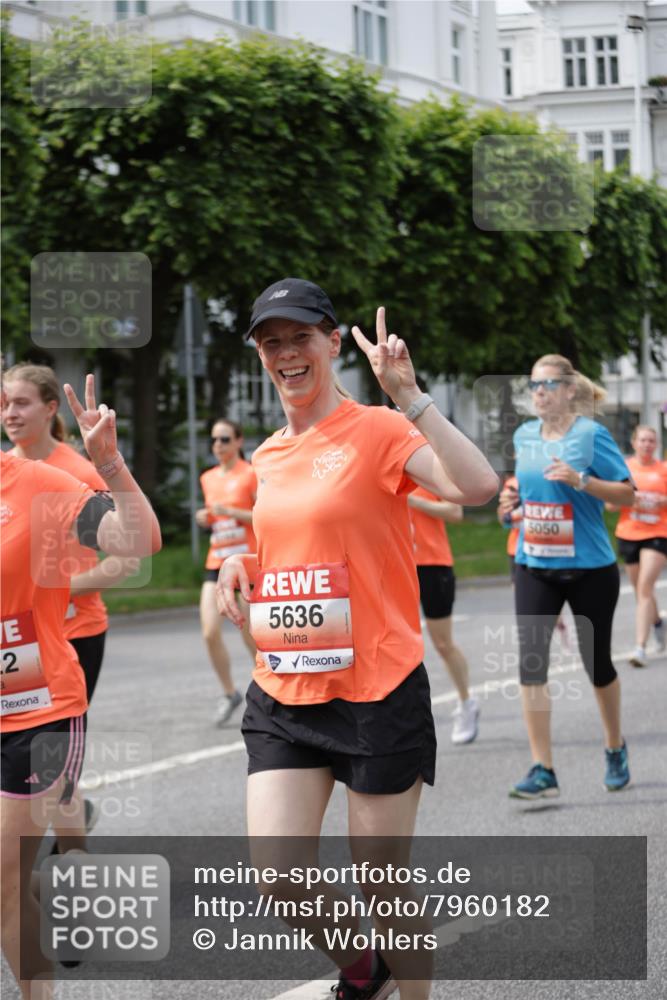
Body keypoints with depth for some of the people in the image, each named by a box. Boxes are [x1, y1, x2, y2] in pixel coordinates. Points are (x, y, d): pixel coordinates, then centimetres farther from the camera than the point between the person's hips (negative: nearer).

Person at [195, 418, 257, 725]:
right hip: (216, 563, 5)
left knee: (251, 636, 1)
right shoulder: (208, 478, 13)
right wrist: (206, 518, 4)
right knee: (210, 632, -9)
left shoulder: (251, 475, -5)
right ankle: (229, 693, 9)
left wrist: (231, 512, -19)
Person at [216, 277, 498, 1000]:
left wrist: (407, 396, -28)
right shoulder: (268, 456, 11)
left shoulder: (376, 430, -8)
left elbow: (476, 486, -26)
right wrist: (240, 563, 6)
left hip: (376, 694, -5)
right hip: (281, 697, 5)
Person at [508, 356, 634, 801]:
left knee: (597, 663, 9)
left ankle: (616, 749, 34)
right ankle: (543, 770, -7)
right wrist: (515, 504, 5)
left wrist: (580, 480, -25)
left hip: (589, 568, -4)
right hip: (535, 567, 4)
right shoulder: (524, 435, 6)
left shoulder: (591, 434, -10)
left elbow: (629, 493, -12)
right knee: (531, 662, -9)